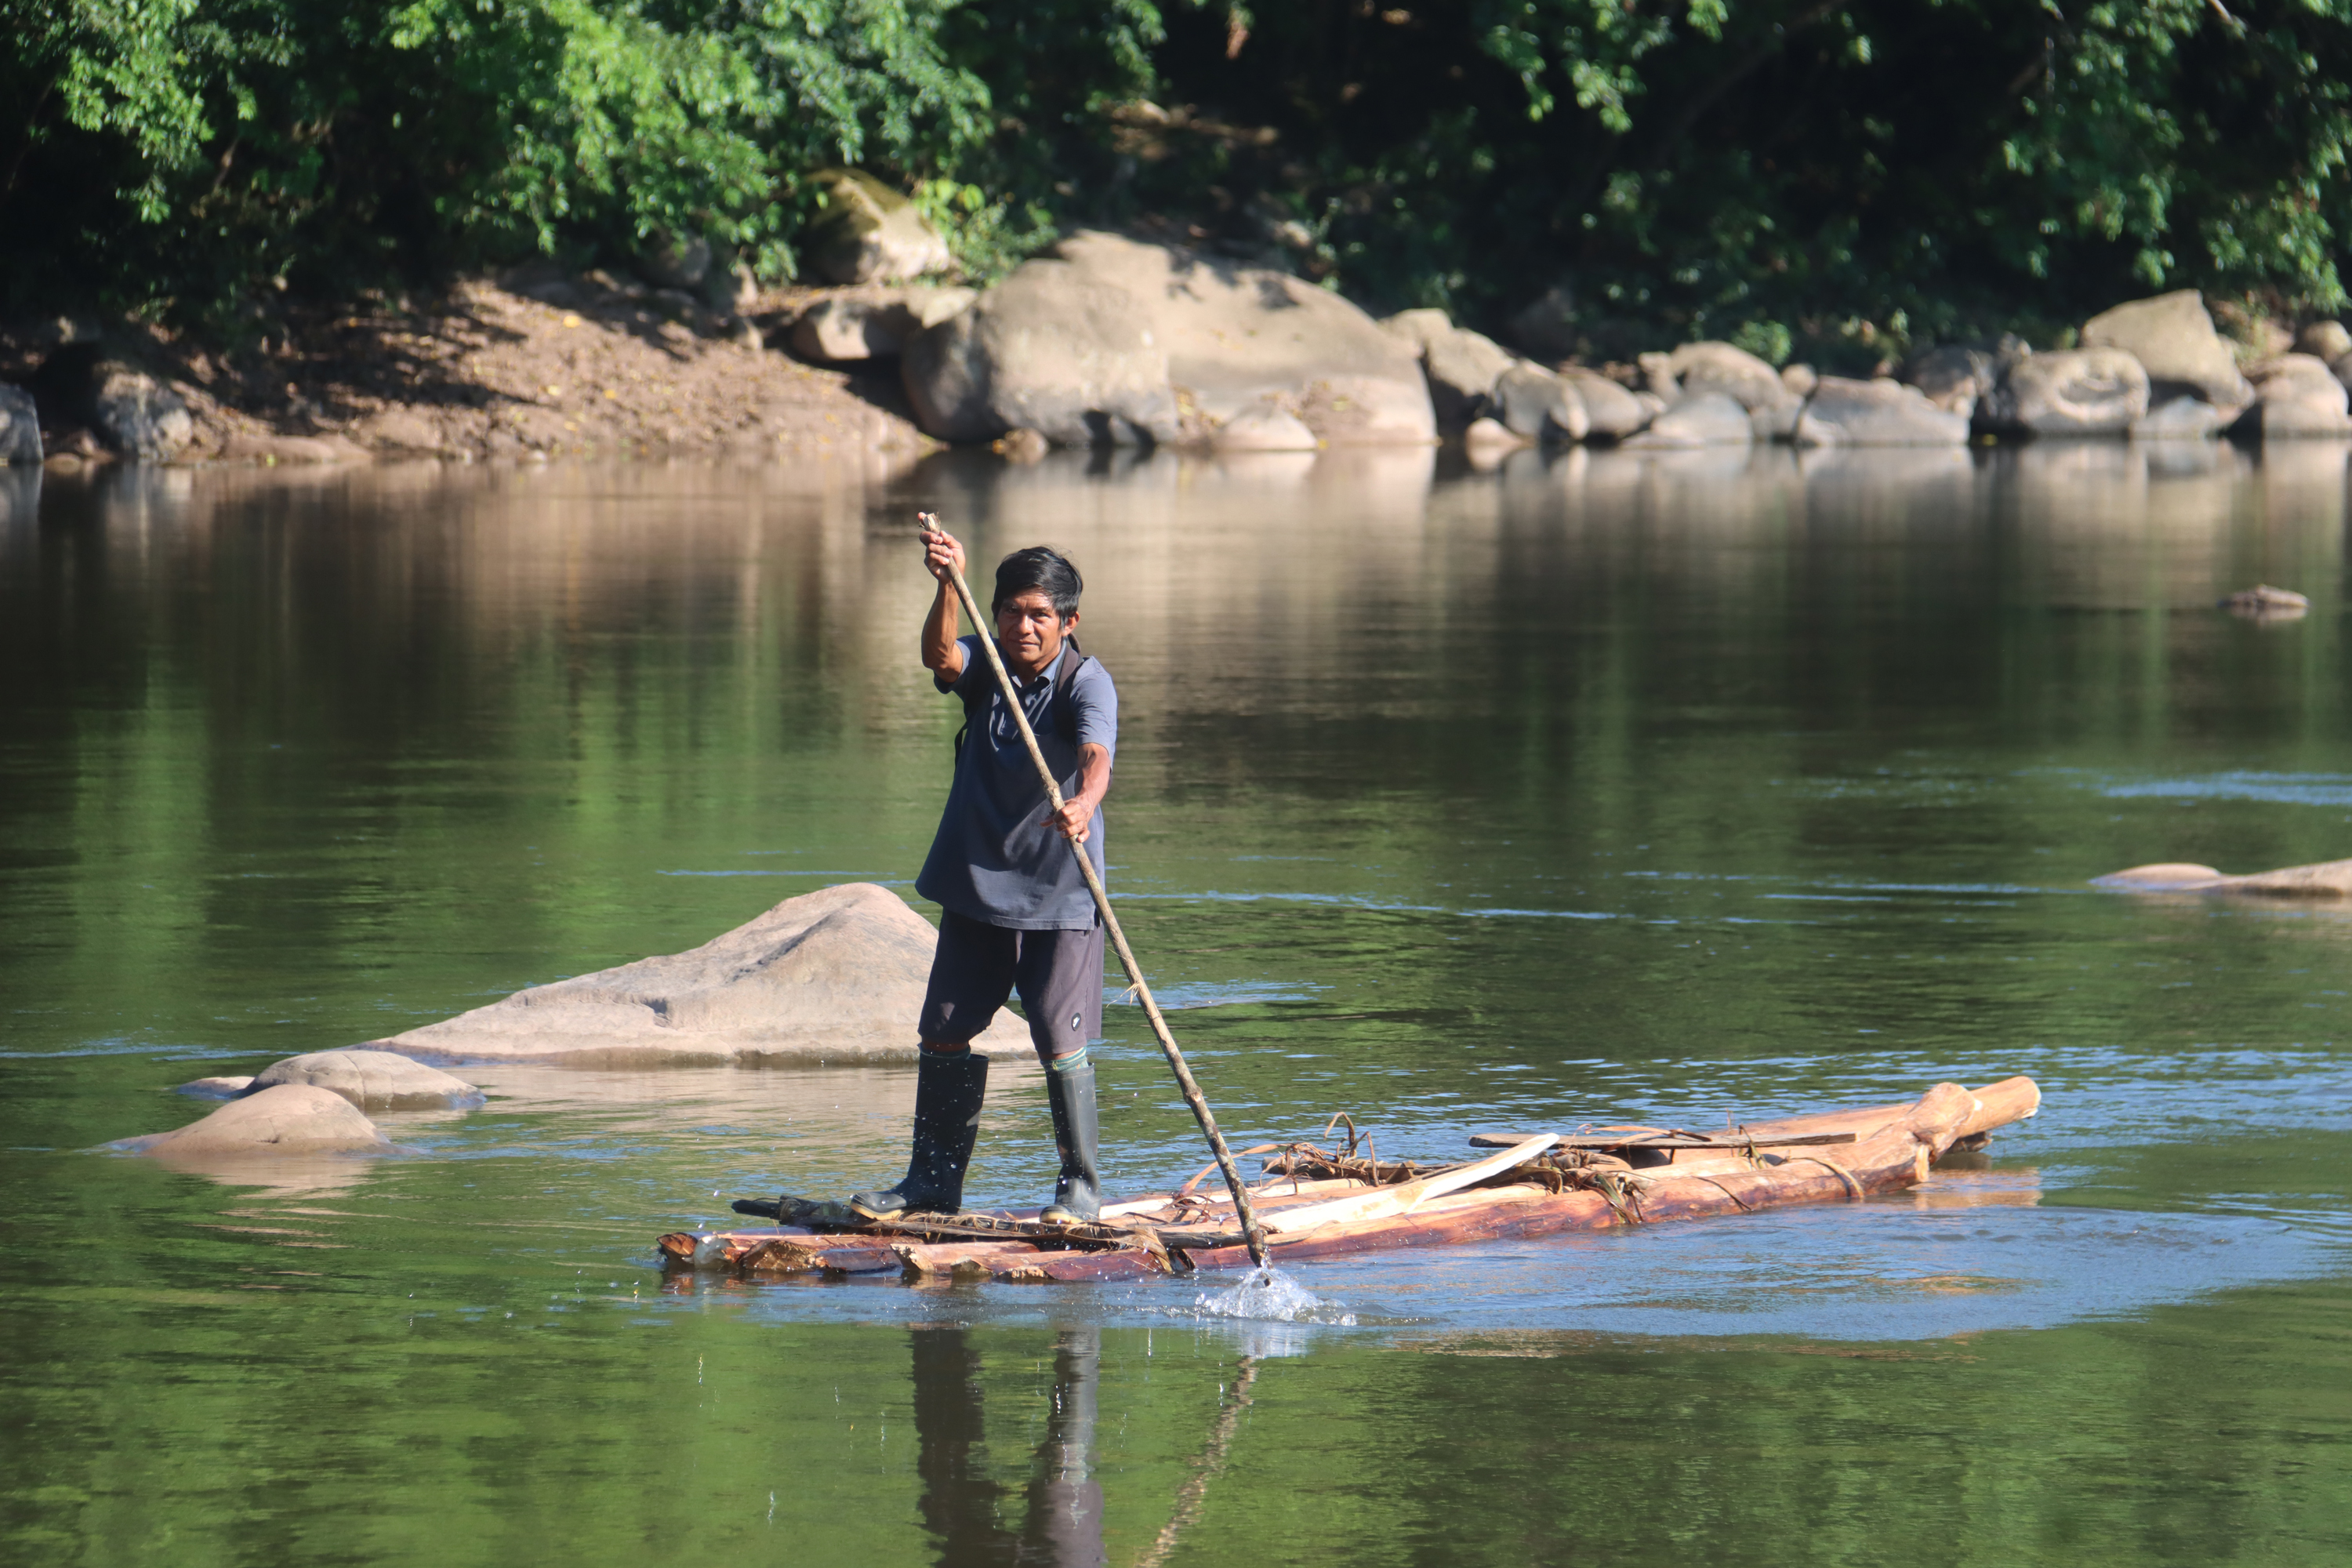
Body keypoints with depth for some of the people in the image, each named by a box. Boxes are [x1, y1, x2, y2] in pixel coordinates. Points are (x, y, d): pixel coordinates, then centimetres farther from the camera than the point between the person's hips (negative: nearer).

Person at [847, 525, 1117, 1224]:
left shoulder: (1087, 683, -13)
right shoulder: (984, 666, 0)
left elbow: (1096, 756, -31)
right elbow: (939, 655, -22)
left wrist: (1083, 805, -53)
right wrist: (948, 587, -41)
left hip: (1059, 896, -5)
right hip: (977, 885, 5)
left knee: (1060, 1043, -8)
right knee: (944, 1033, 7)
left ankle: (1081, 1186, 6)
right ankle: (933, 1184, 19)